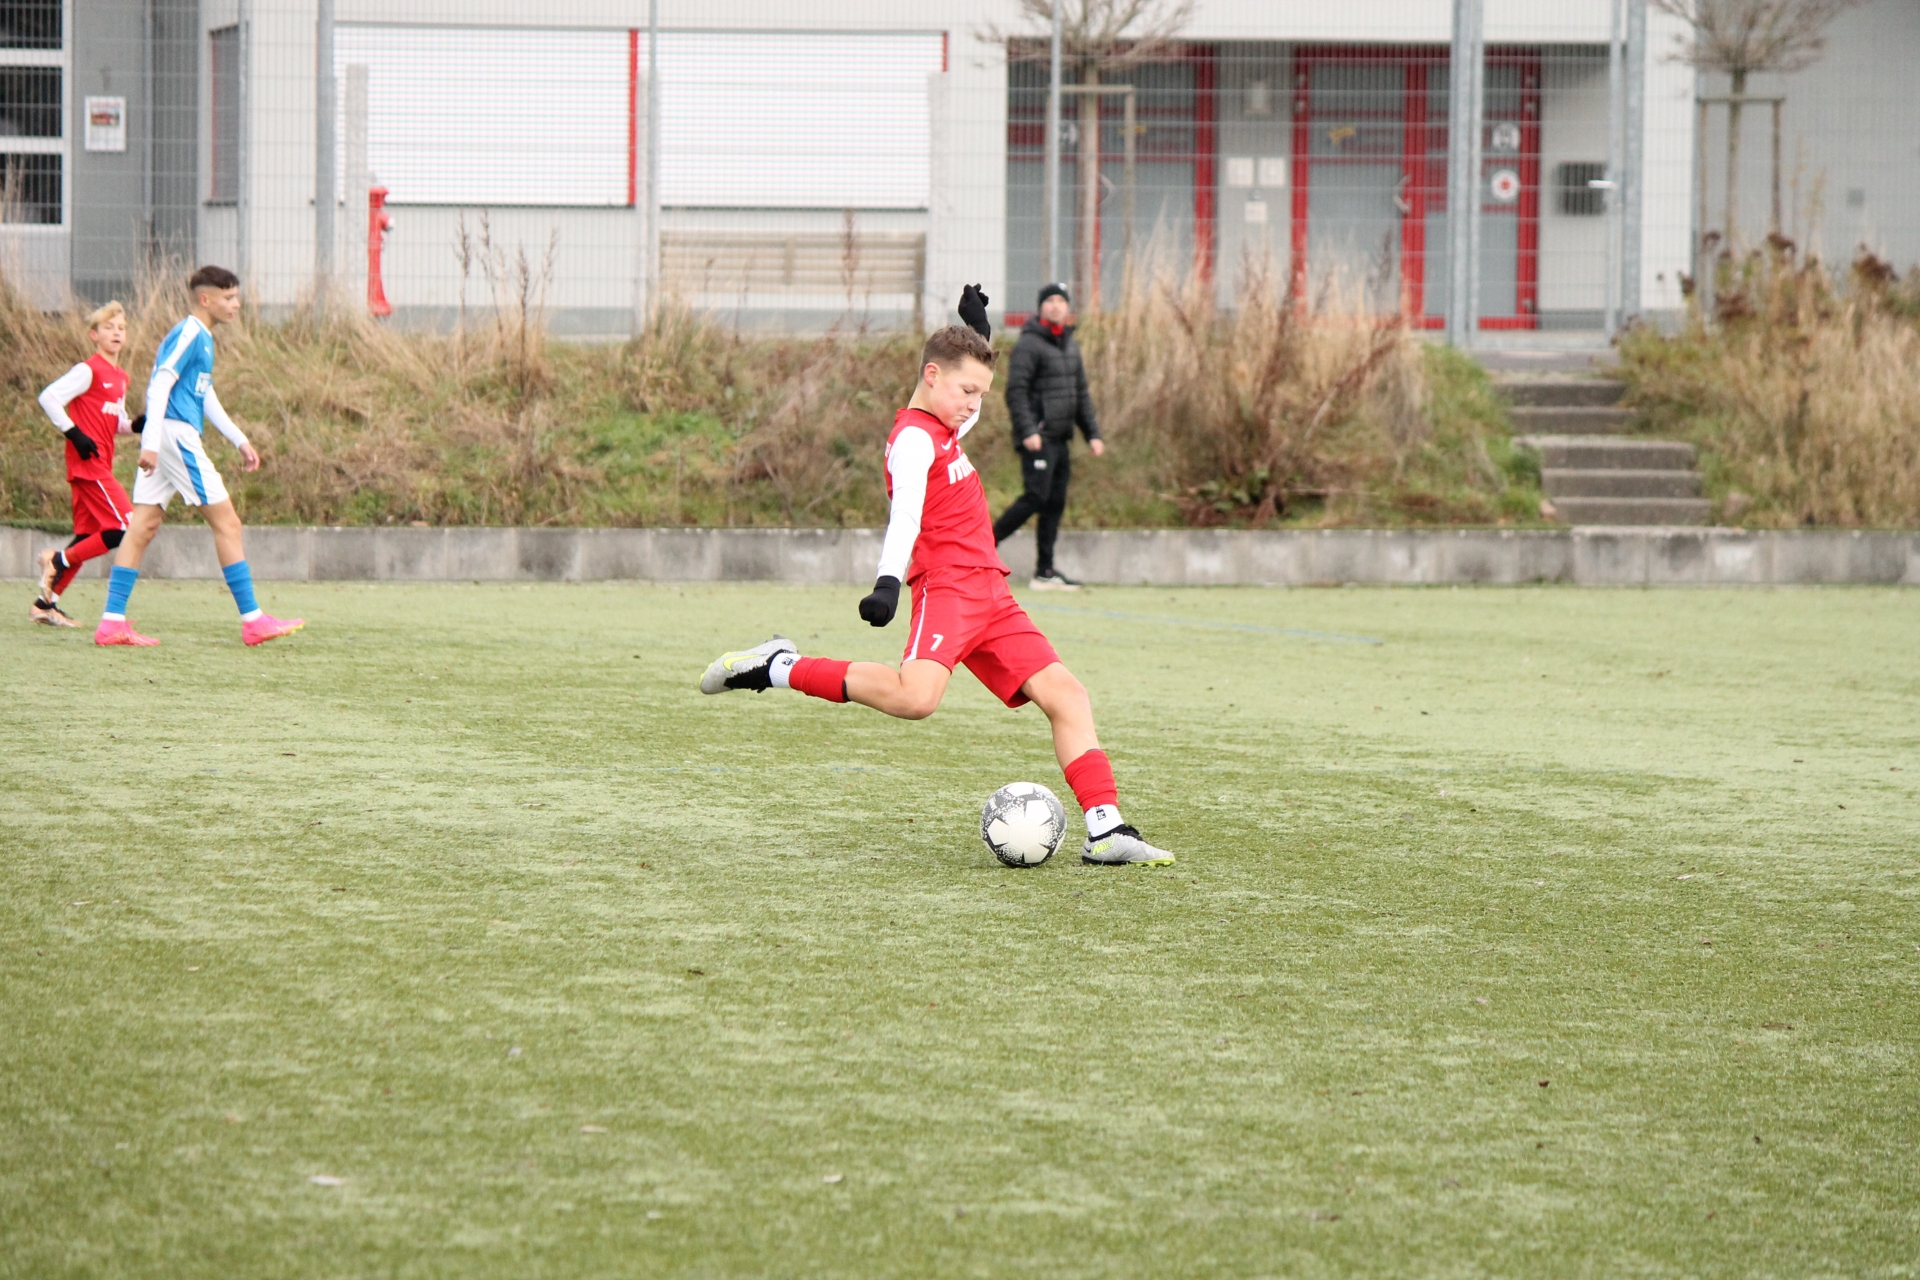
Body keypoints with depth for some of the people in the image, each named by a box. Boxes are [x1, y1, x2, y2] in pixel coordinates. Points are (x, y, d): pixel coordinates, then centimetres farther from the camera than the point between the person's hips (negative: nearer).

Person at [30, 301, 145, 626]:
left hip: (100, 466, 9)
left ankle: (45, 602, 11)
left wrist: (135, 424, 3)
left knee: (88, 537, 8)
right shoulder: (89, 370, -9)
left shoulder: (120, 378, 17)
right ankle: (58, 560, -4)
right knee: (126, 526, -14)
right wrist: (74, 434, -20)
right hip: (87, 462, -9)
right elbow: (49, 397, -16)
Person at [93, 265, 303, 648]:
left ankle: (112, 621, 1)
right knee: (226, 522, -5)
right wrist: (151, 443, -24)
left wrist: (240, 441, 28)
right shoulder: (188, 335, -10)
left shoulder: (202, 339, 21)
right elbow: (159, 386, -18)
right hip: (175, 434, -10)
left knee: (143, 526, 5)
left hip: (175, 439, 10)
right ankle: (253, 621, -3)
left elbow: (206, 397, 28)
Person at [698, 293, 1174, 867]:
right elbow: (905, 515, -25)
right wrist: (888, 582, -39)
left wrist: (976, 329, 46)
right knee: (915, 696, -32)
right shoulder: (914, 438, -8)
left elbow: (966, 409, 49)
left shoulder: (943, 430, 22)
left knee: (1065, 693, 0)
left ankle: (1106, 830, -3)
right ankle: (777, 667, -17)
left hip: (990, 596, 10)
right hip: (947, 586, -10)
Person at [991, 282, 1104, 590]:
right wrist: (1028, 431, -23)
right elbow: (1016, 391, -14)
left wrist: (1092, 433, 17)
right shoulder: (1029, 344, -8)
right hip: (1037, 438, -8)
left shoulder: (1071, 346, 18)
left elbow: (1082, 394, 23)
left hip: (1061, 438, 8)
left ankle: (1045, 571, 9)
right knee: (1036, 497, -15)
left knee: (1056, 503, 6)